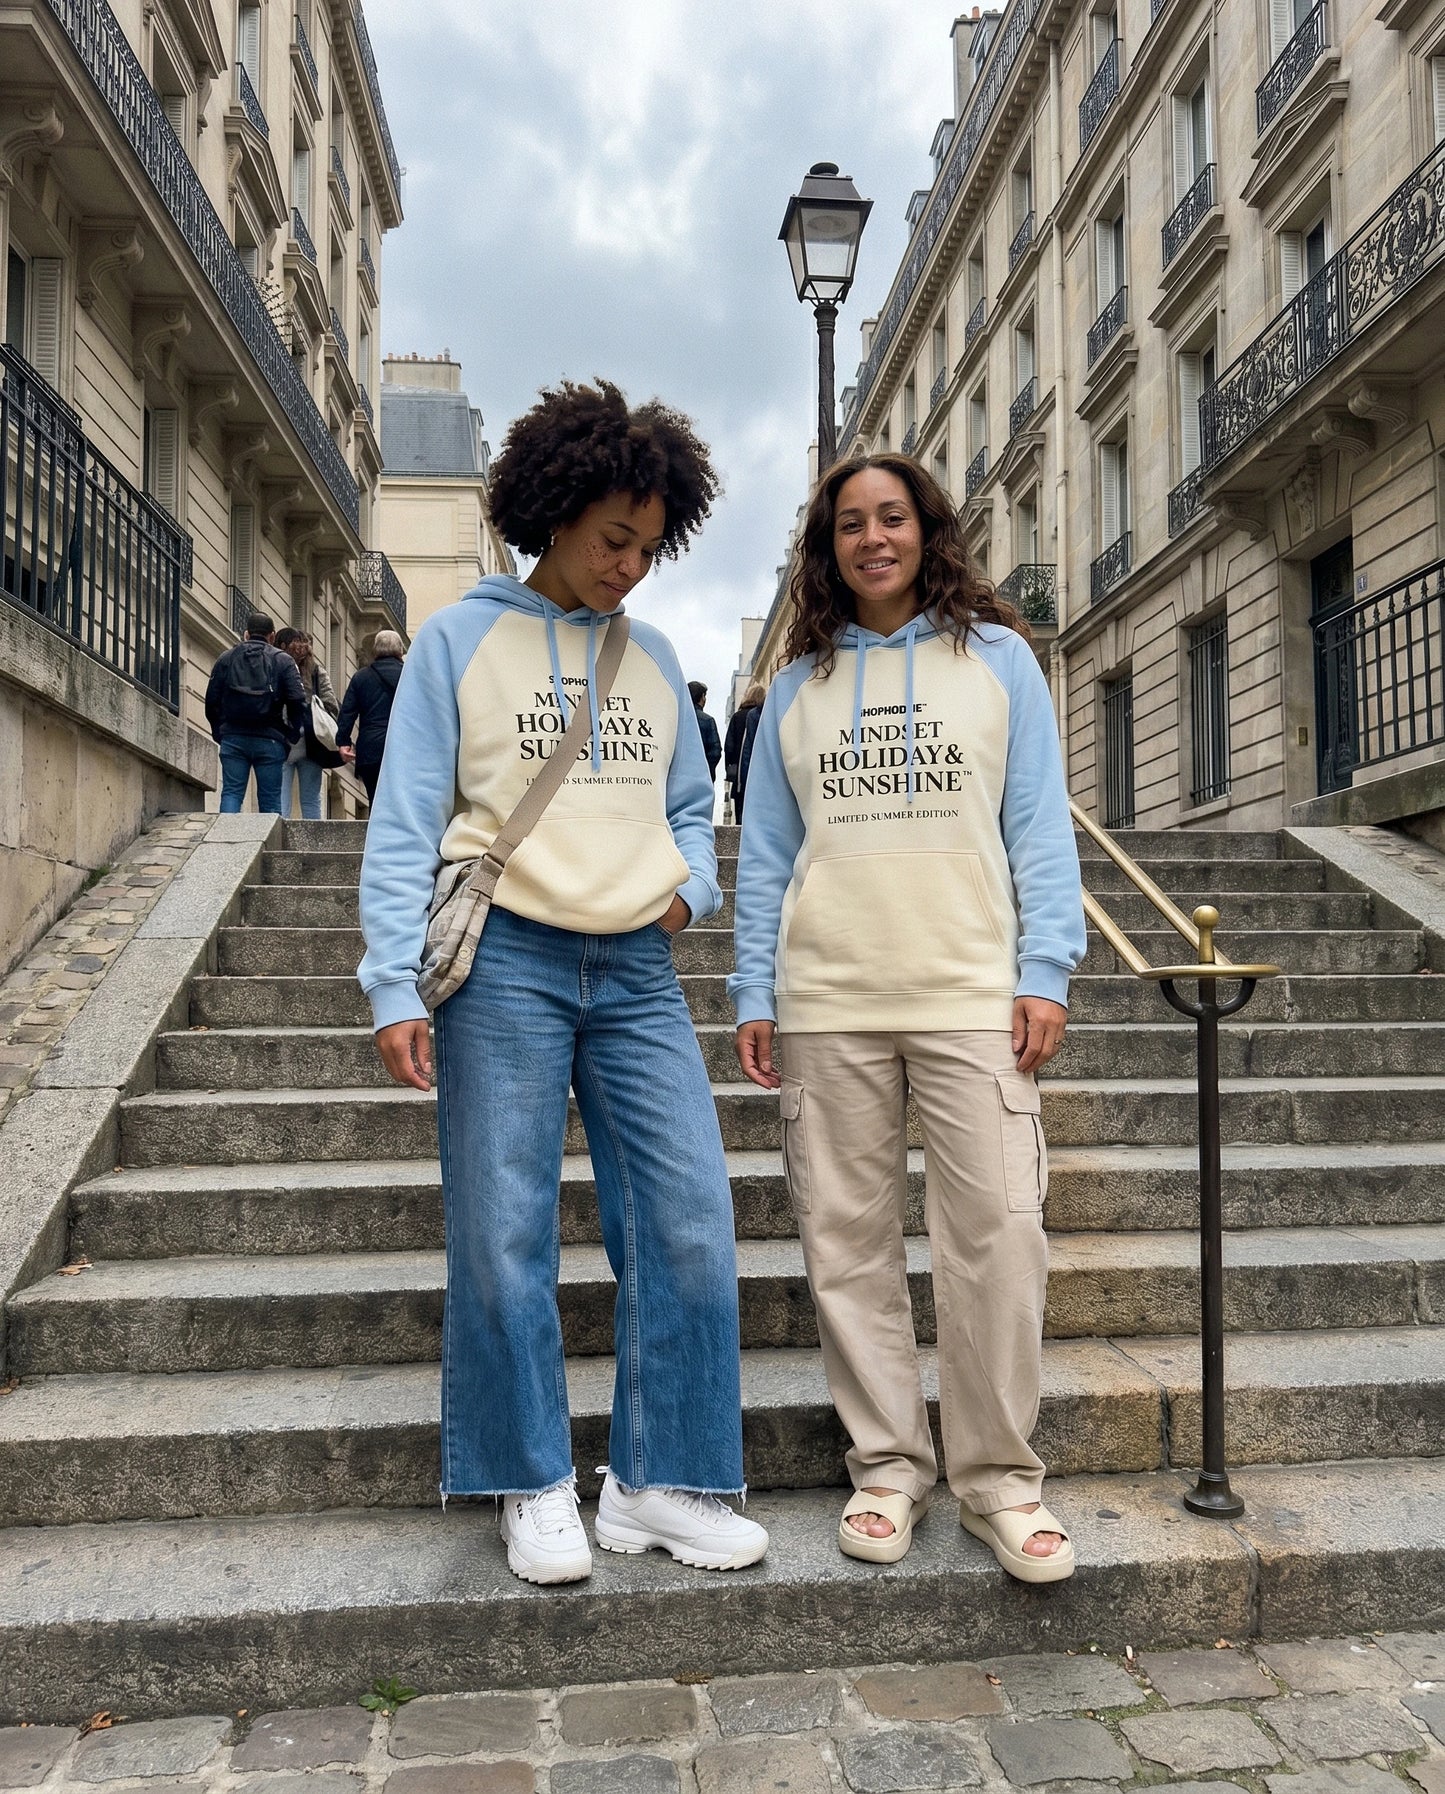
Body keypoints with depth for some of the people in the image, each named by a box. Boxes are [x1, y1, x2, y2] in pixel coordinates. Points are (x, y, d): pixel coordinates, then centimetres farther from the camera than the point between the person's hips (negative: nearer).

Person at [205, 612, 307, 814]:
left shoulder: (226, 659, 11)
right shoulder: (283, 661, 4)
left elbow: (211, 701, 8)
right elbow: (298, 701, -6)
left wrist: (219, 733, 16)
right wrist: (291, 736, 4)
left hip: (233, 739, 2)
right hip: (270, 741, -2)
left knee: (231, 793, 3)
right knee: (270, 798, 2)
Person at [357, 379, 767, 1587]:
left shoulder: (653, 658, 16)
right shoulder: (460, 641, 3)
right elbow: (407, 825, -1)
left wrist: (693, 887, 1)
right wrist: (396, 986, -10)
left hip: (639, 974, 4)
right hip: (507, 965, -3)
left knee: (690, 1225, 0)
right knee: (506, 1238, 3)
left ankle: (657, 1482, 15)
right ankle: (537, 1487, 20)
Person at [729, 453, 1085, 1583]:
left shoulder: (996, 656, 10)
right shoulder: (798, 685, 14)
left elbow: (1040, 823, 6)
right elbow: (766, 851, 13)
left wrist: (1046, 971, -5)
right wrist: (754, 994, 5)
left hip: (974, 992, -2)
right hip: (826, 1003, 2)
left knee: (998, 1230, -7)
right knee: (848, 1238, 4)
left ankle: (998, 1476, 11)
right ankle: (889, 1466, 19)